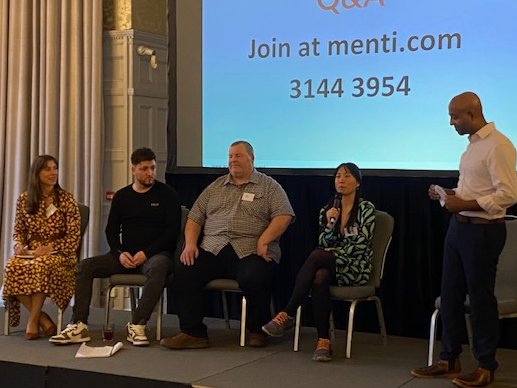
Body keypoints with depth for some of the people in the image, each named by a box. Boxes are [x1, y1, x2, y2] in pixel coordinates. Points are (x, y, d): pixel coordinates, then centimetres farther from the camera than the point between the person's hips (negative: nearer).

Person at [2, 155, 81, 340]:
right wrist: (19, 245, -5)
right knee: (12, 267, -31)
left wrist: (49, 248, -16)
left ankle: (33, 319, -22)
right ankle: (41, 316, -19)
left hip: (59, 254, -3)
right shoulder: (24, 199, 9)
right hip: (30, 253, 3)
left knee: (41, 266, -38)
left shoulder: (66, 199, 0)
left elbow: (74, 237, -3)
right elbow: (18, 230, 18)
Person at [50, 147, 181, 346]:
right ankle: (79, 326, -21)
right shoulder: (122, 196, 14)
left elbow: (173, 229, -4)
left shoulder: (167, 194, 2)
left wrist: (146, 253, -14)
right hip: (125, 255, 4)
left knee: (158, 267, -40)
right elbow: (111, 229, 15)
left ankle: (137, 325, -36)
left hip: (155, 253, -4)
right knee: (86, 266, -16)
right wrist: (120, 253, -6)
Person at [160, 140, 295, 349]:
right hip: (212, 250, 4)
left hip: (250, 251, -4)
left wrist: (263, 241, -15)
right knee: (183, 273, -20)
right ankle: (193, 333, -13)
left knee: (254, 280, -34)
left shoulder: (269, 186, 10)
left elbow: (283, 216, -2)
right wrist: (190, 244, 3)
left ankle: (258, 329, -6)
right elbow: (195, 218, 20)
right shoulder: (215, 187, 23)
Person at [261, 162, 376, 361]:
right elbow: (324, 244, 7)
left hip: (355, 268, -4)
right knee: (319, 277, -35)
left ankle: (287, 315, -31)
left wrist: (332, 254, -11)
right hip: (330, 266, 4)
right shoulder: (327, 209, 14)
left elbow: (360, 244, -9)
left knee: (317, 256, -33)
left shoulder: (366, 209, 0)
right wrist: (330, 224, -11)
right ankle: (323, 340, -35)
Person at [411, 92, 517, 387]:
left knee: (480, 298, 2)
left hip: (483, 230, -9)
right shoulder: (473, 143, 12)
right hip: (459, 226, 9)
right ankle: (449, 360, 24)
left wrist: (464, 204, -21)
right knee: (450, 295, 13)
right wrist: (450, 195, 7)